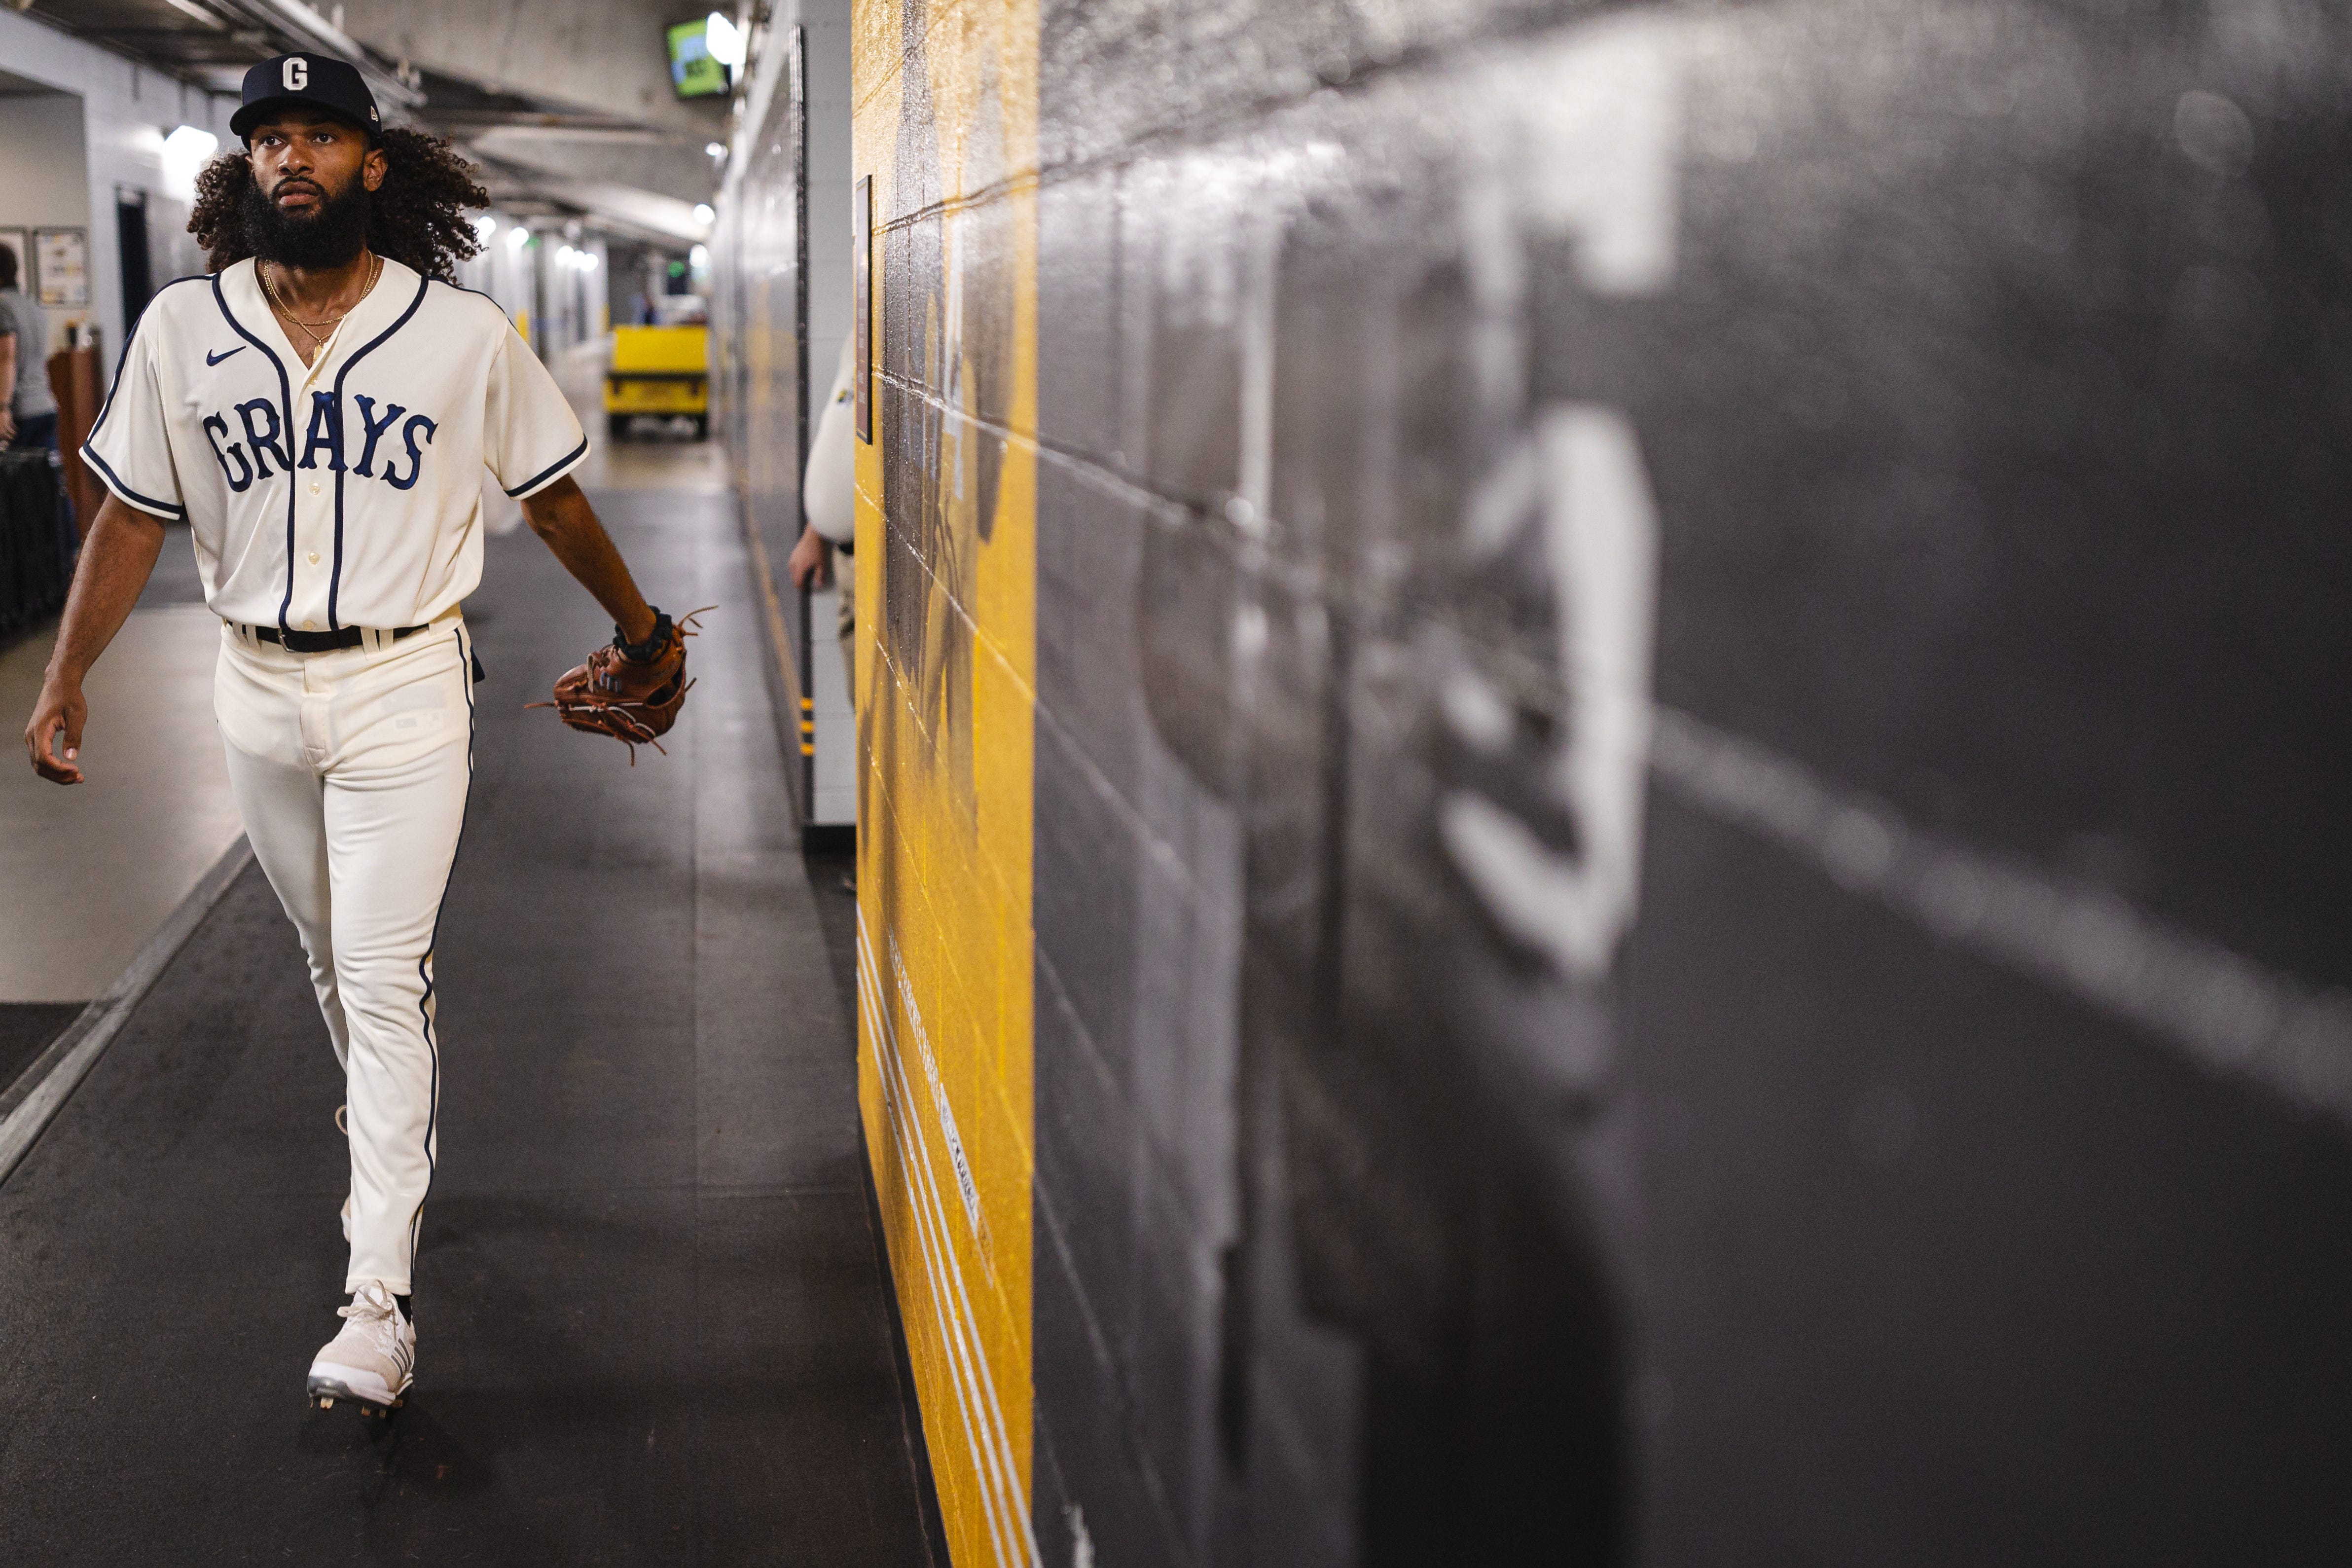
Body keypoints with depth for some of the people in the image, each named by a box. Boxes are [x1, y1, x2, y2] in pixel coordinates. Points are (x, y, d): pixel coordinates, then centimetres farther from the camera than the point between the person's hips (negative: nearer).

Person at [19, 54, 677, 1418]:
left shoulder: (466, 334, -5)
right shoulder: (182, 328, 2)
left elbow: (552, 498, 7)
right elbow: (136, 514, 6)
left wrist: (638, 625, 16)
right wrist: (68, 678, 2)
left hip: (405, 687, -3)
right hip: (260, 689, 4)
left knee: (384, 981, -8)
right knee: (332, 959, 17)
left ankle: (382, 1301, -7)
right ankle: (396, 1134, 42)